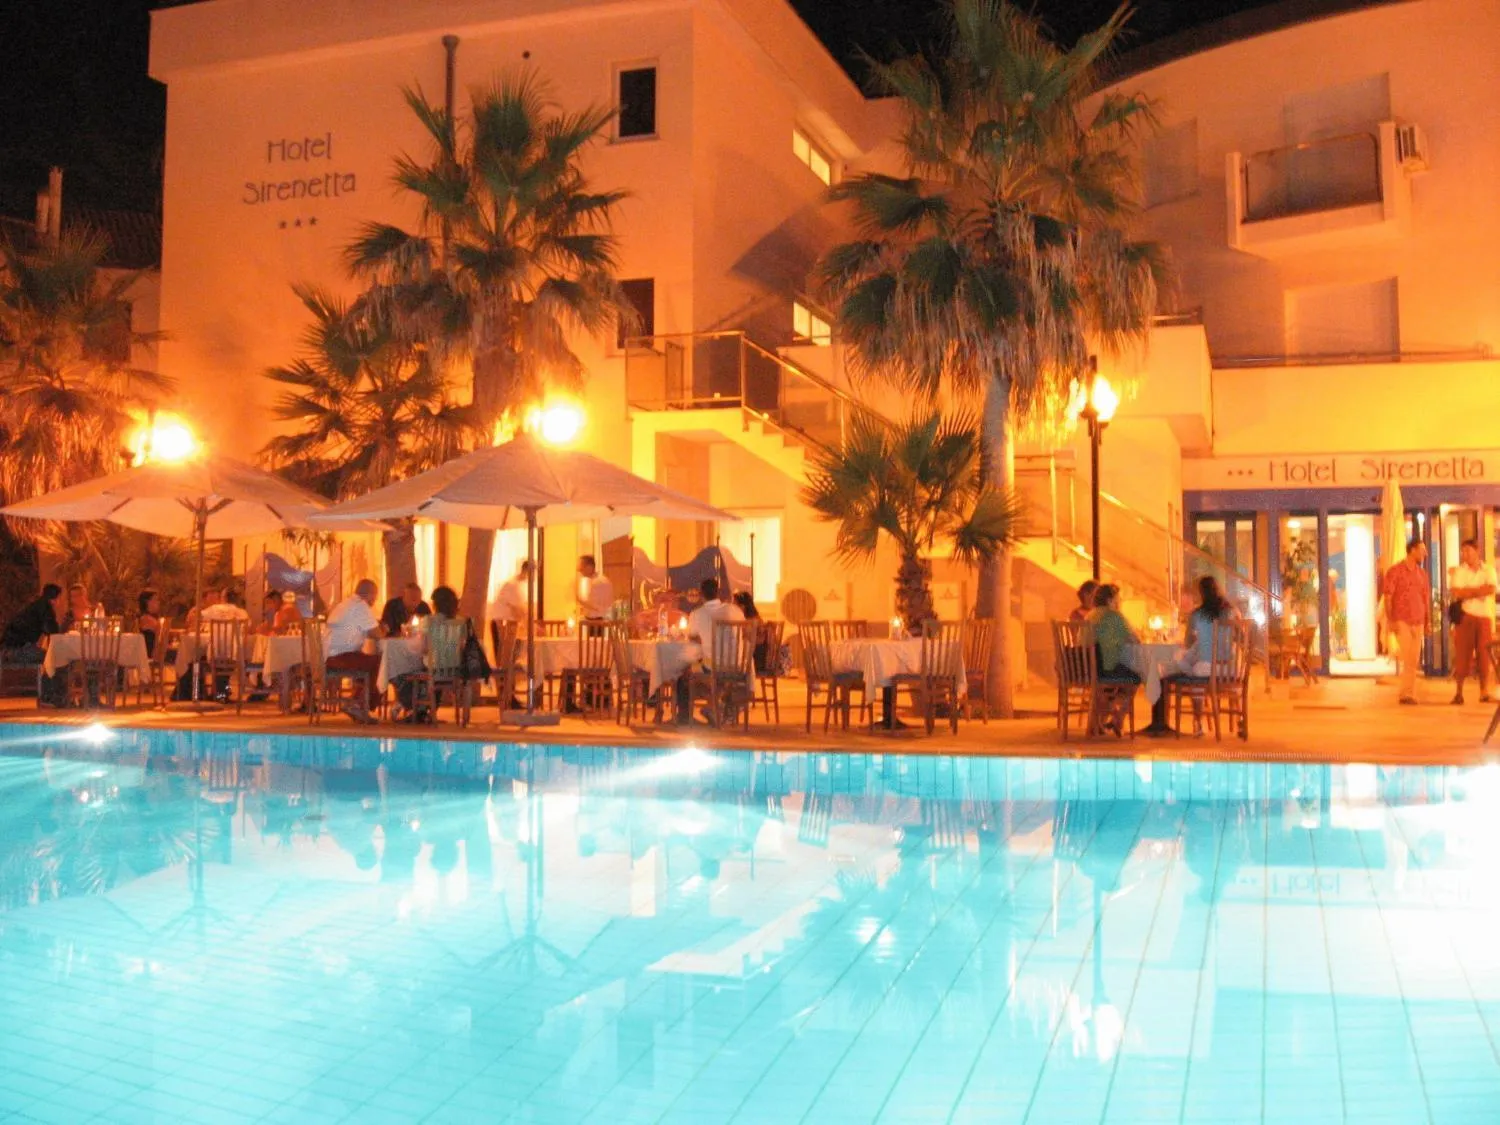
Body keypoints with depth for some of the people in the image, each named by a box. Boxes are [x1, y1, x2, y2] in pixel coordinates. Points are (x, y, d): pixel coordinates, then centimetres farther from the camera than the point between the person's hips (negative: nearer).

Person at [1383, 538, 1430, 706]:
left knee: (1414, 660, 5)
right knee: (1405, 657, -10)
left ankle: (1410, 693, 12)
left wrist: (1428, 622, 12)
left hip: (1418, 622, 5)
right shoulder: (1395, 571, -3)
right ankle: (1403, 693, -4)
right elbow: (1387, 597, -6)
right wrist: (1391, 620, -13)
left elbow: (1426, 599, 16)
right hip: (1401, 621, -5)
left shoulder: (1422, 573, 12)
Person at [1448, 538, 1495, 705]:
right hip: (1465, 616, -1)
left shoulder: (1489, 570, 7)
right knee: (1462, 655, -3)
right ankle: (1458, 693, 1)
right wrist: (1478, 591, -8)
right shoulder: (1459, 571, 3)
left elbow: (1491, 589, -10)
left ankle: (1484, 692, 7)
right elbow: (1455, 593, -10)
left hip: (1485, 617, 1)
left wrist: (1467, 591, -9)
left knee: (1484, 654, 1)